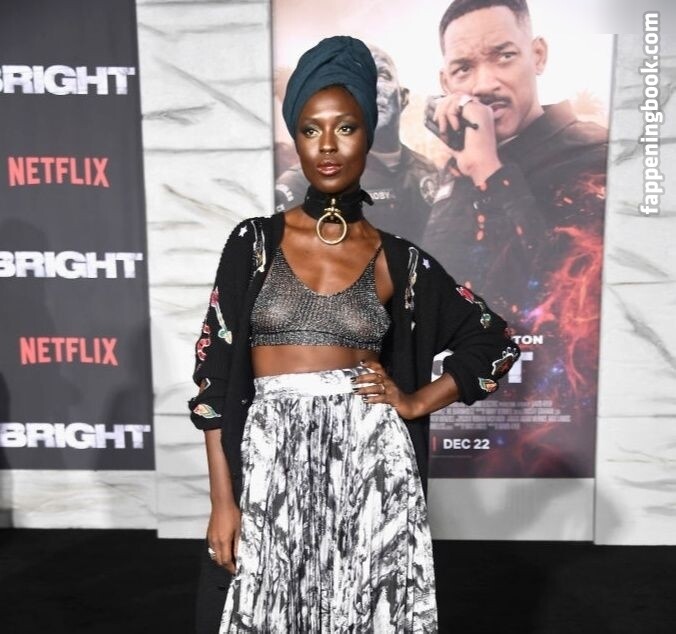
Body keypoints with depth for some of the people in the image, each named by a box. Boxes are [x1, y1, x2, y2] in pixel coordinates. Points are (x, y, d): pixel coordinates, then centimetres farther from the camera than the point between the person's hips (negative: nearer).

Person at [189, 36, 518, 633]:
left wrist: (416, 401, 2)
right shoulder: (254, 242, 1)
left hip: (371, 463, 1)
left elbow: (496, 341, 12)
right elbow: (215, 369, -2)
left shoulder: (399, 260, 3)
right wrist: (222, 499, -5)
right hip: (272, 465, 0)